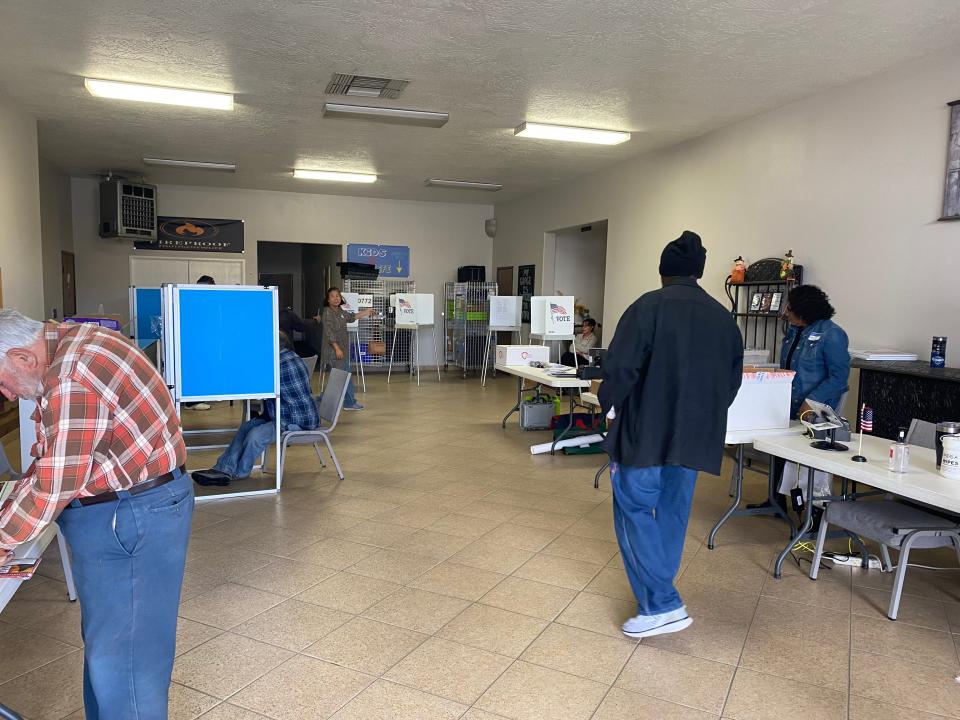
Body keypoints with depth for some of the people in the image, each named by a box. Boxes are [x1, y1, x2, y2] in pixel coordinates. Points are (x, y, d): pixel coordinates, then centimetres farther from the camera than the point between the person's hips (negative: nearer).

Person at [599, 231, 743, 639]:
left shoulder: (648, 307, -10)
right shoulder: (723, 318, 8)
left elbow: (621, 367, -15)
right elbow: (733, 380, 12)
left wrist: (610, 403, 2)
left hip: (645, 431, -6)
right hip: (695, 436, 6)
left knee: (634, 509, 2)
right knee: (673, 512, 17)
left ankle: (661, 606, -4)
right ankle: (658, 590, 29)